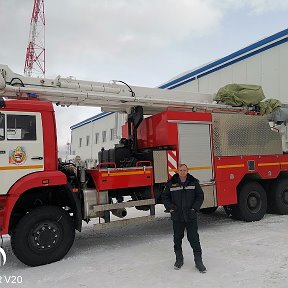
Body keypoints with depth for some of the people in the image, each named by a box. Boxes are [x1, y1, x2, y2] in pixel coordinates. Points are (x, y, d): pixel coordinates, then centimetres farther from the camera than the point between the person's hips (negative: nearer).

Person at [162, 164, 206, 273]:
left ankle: (198, 261, 14)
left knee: (194, 238, 1)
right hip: (177, 217, 1)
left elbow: (200, 196, 5)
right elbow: (165, 196, 7)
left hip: (191, 217, -1)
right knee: (177, 239, 13)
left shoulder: (194, 182, -1)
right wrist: (170, 207, -6)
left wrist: (195, 208, -5)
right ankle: (179, 259, 30)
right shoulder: (171, 183, -1)